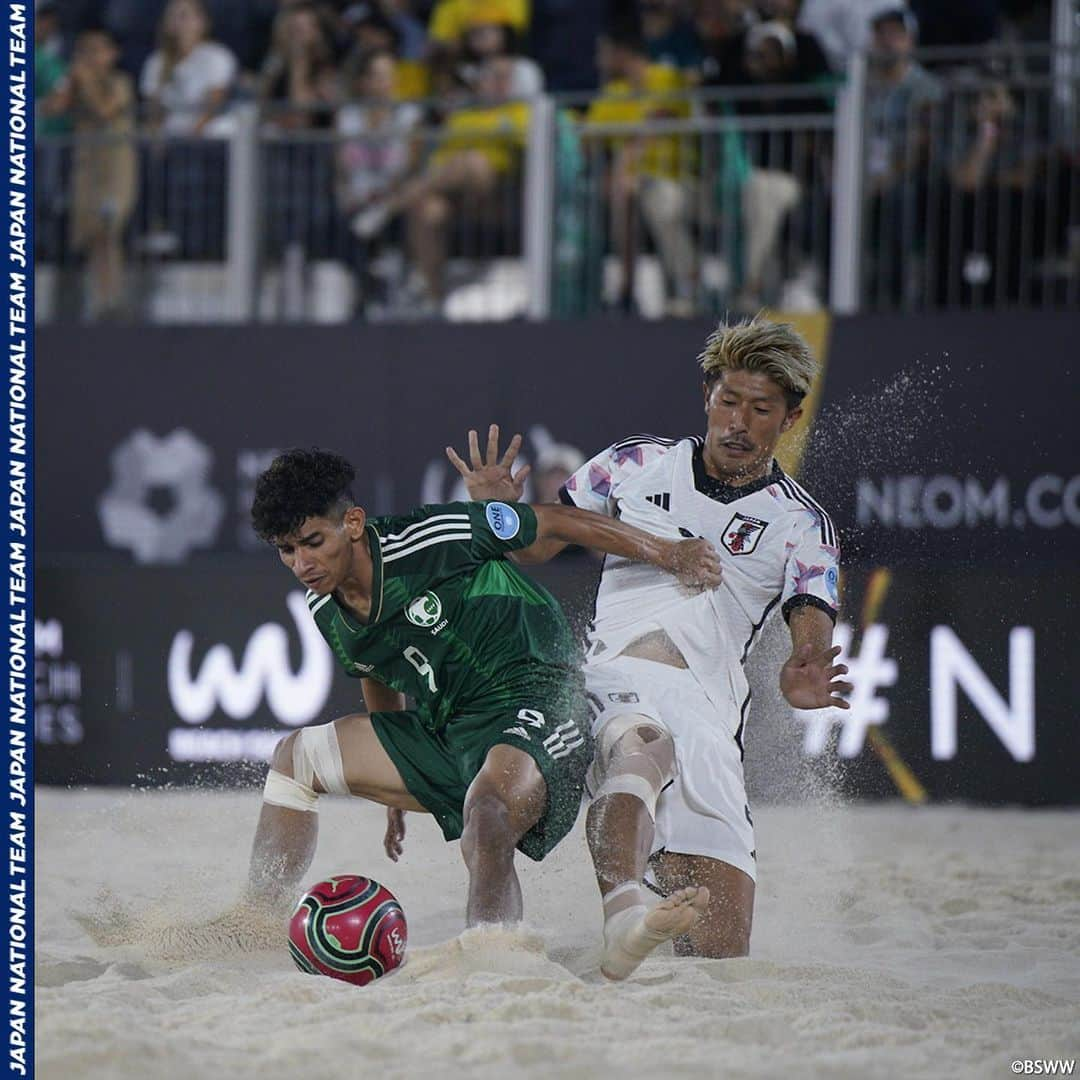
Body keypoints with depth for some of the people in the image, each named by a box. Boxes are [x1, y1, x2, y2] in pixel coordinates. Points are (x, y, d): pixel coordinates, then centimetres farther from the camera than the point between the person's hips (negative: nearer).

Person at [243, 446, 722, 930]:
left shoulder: (427, 539, -19)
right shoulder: (327, 614, 3)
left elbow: (554, 523, -9)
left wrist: (667, 553, -4)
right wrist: (395, 795, 35)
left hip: (532, 706, -8)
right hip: (441, 728, 9)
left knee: (486, 822, -38)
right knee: (296, 756, 12)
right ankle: (256, 922, 16)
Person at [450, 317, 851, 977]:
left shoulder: (802, 527, 14)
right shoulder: (638, 465, 18)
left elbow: (812, 630, -1)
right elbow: (534, 545, 24)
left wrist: (805, 677, -25)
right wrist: (498, 511, 1)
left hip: (709, 711, 1)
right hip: (616, 677, -1)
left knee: (721, 953, -11)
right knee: (641, 744, -42)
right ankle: (623, 908, -66)